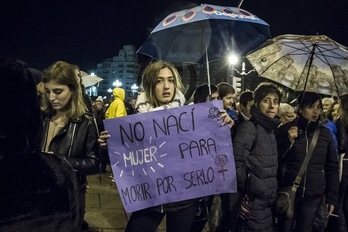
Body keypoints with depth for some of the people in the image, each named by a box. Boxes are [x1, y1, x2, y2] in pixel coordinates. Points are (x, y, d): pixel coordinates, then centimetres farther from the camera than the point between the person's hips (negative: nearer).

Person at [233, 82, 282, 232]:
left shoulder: (272, 128, 11)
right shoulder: (249, 127, -13)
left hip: (270, 201, 8)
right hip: (254, 203, -7)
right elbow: (237, 165, -18)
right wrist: (244, 196, -13)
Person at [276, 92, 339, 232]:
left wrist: (332, 197, 5)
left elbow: (332, 167, 7)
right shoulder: (286, 129, -3)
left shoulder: (325, 133, 3)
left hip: (314, 196, 2)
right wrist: (289, 141, -15)